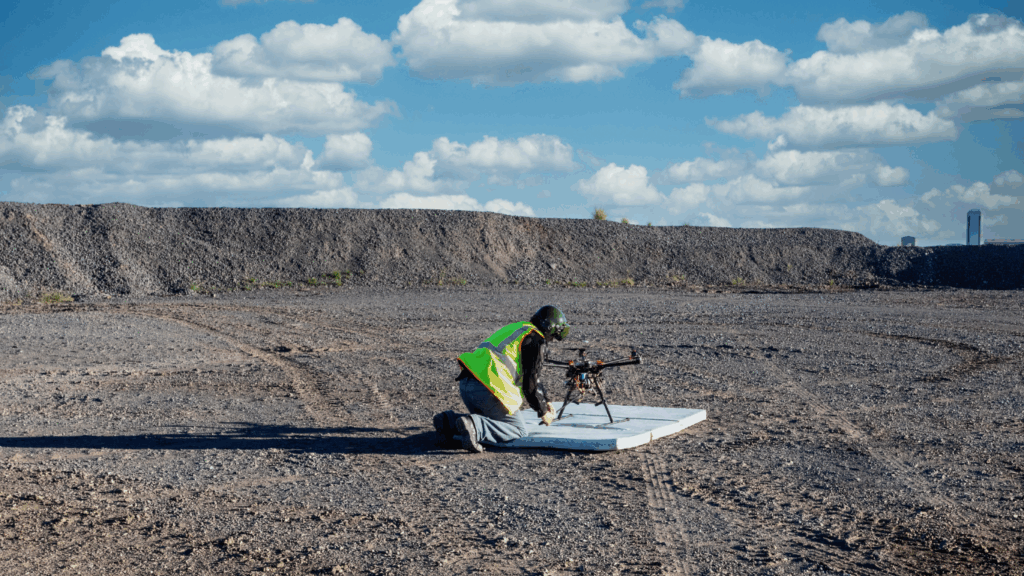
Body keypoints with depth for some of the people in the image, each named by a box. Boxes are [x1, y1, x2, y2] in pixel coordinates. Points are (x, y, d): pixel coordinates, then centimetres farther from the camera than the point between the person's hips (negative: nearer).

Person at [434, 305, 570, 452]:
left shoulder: (516, 328, 29)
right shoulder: (535, 340, 0)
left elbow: (531, 374, 38)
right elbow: (530, 383, -2)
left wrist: (545, 402, 40)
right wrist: (543, 413, 12)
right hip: (487, 388, -9)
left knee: (490, 421, 26)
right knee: (519, 430, 0)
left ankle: (449, 421, 4)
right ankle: (473, 425, -23)